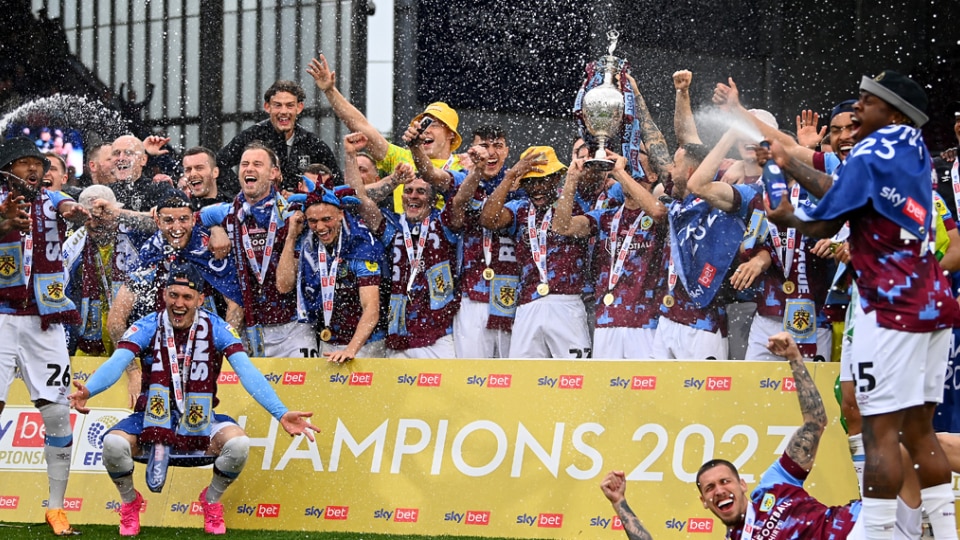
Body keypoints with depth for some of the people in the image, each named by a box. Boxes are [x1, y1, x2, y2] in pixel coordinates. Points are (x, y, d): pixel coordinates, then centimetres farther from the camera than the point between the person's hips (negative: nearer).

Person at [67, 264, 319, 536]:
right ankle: (130, 502, 5)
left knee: (239, 444, -30)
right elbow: (116, 363, -23)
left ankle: (211, 500, 4)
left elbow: (247, 373, -15)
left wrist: (282, 414, -29)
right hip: (153, 421, 0)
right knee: (113, 444, -30)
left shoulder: (216, 328, -7)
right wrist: (87, 390, -46)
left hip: (199, 423, 0)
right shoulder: (148, 327, -9)